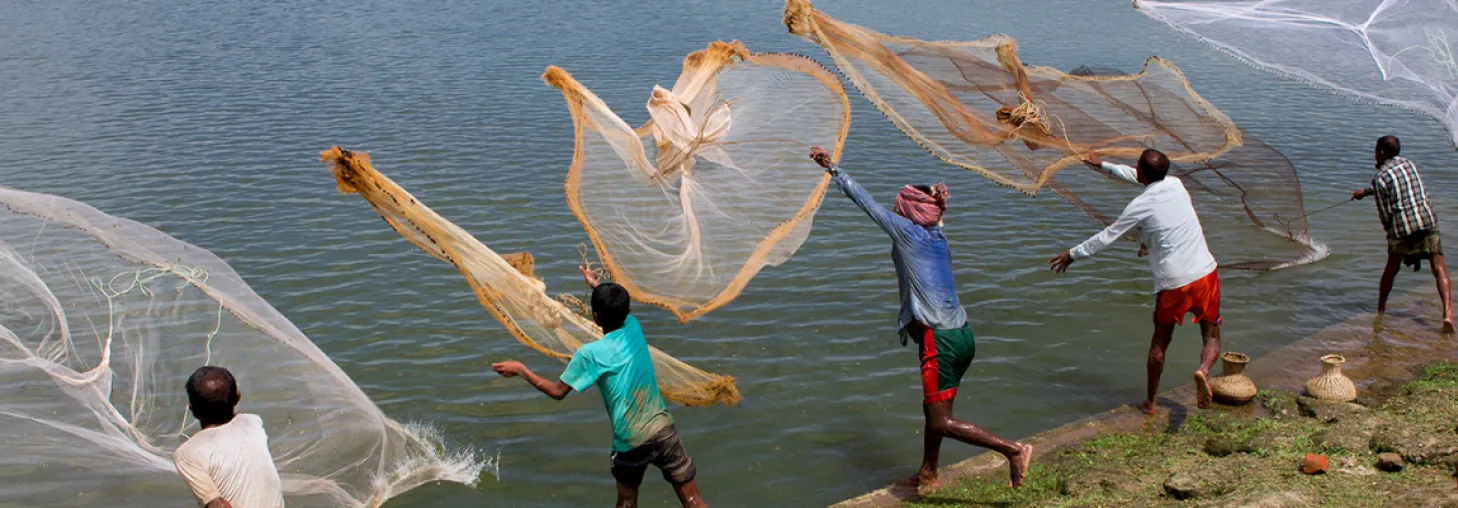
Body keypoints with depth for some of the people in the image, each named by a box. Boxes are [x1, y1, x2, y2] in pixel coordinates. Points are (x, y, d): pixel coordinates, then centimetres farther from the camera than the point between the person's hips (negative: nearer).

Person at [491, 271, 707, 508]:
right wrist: (597, 286, 43)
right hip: (662, 430, 3)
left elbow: (557, 391, -1)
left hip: (629, 443, -2)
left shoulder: (590, 354, -11)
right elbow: (618, 311, 28)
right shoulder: (634, 328, 2)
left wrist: (520, 369, 8)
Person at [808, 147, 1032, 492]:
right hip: (962, 335, 9)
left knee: (941, 422, -4)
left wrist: (832, 169, 6)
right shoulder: (938, 239, 14)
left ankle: (1012, 449, -10)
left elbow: (866, 202, -1)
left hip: (939, 339, -9)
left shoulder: (907, 231, -4)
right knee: (933, 409, 23)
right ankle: (927, 476, 37)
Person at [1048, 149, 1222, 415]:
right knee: (1212, 337, 14)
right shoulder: (1175, 184, 5)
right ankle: (1204, 370, -18)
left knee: (1160, 342, 16)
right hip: (1206, 273, 3)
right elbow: (1140, 178, 24)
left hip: (1173, 283, -3)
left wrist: (1073, 254, 13)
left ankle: (1150, 402, 26)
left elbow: (1106, 237, -1)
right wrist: (1104, 166, 35)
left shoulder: (1140, 206, -10)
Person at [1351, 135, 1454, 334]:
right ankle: (1447, 312, -18)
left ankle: (1380, 310, 26)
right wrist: (1366, 191, 46)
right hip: (1427, 219, 3)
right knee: (1439, 268, -3)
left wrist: (1390, 229, 15)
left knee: (1391, 269, 15)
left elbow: (1384, 212, -2)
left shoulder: (1380, 177, -2)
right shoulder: (1408, 163, 16)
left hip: (1401, 224, -3)